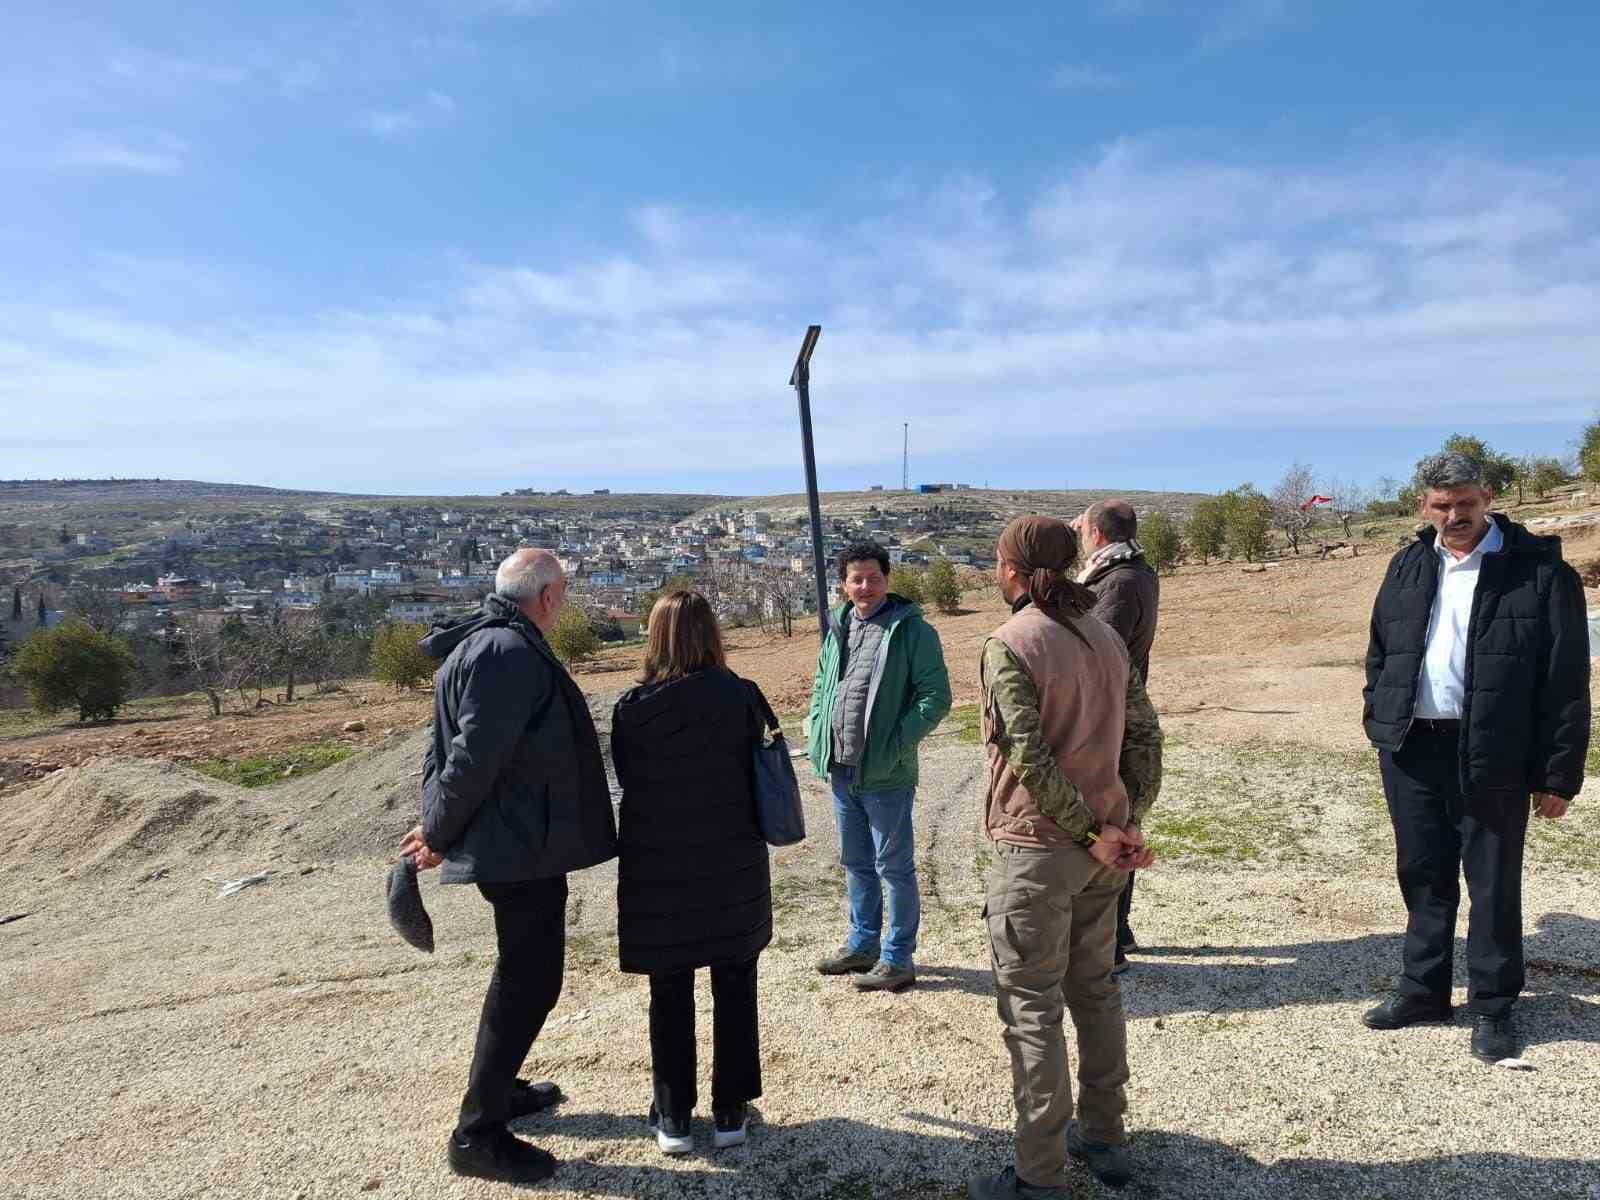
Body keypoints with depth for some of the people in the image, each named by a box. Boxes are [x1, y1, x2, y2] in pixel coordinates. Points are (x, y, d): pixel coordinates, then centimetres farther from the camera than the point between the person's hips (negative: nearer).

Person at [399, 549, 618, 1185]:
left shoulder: (483, 642, 12)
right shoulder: (511, 652, -22)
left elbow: (448, 745, 15)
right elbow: (474, 757, -25)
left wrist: (438, 826, 11)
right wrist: (439, 834, -13)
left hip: (517, 841, 11)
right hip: (519, 845, -11)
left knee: (522, 969, 23)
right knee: (530, 981, -1)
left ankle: (497, 1086, 39)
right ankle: (477, 1133, 9)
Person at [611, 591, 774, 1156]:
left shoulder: (632, 708, -13)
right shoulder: (742, 697, -12)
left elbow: (627, 782, -3)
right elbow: (766, 777, -5)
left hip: (659, 871, 0)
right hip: (734, 867, 1)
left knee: (670, 994, 15)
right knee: (734, 988, 15)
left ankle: (673, 1117, 25)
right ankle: (731, 1112, 25)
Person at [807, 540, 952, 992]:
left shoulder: (912, 630, -11)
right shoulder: (838, 629, 9)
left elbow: (936, 696, -13)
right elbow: (821, 685, 20)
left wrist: (897, 745, -18)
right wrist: (817, 734, 6)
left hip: (885, 773, -7)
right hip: (841, 770, 7)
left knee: (894, 867, 5)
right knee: (856, 863, 20)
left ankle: (898, 958, 19)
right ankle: (863, 943, 36)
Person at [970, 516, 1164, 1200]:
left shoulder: (1010, 644, -15)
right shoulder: (1106, 637, 6)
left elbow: (1031, 757, -22)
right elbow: (1145, 735, 4)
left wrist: (1094, 831, -15)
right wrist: (1126, 822, 0)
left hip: (1035, 848, -7)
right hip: (1099, 846, 8)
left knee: (1032, 1010, 4)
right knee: (1096, 990, 21)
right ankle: (1105, 1141, 36)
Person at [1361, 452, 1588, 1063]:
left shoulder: (1539, 569, -6)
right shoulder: (1408, 568, 9)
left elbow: (1566, 679, -7)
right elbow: (1379, 652, 16)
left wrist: (1558, 774, -9)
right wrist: (1379, 720, 7)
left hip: (1491, 756, -4)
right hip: (1411, 751, 5)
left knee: (1493, 883, 7)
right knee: (1423, 875, 15)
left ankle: (1493, 1007, 23)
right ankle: (1423, 989, 30)